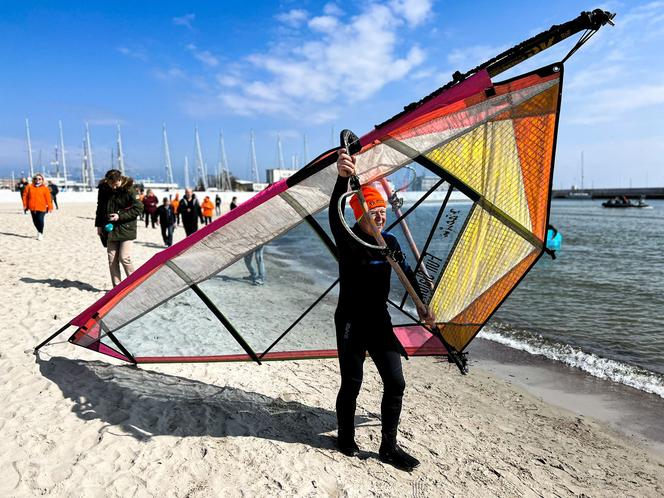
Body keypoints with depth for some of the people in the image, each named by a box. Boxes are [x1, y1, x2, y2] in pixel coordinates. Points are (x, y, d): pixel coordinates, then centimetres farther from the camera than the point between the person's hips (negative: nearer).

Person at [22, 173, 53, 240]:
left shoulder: (45, 188, 0)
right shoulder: (29, 187, 6)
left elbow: (48, 198, 0)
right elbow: (25, 196, 8)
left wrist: (50, 207, -2)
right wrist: (25, 205, 6)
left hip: (41, 208, -3)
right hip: (32, 207, 3)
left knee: (40, 220, -11)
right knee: (35, 221, 10)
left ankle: (40, 233, 4)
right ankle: (39, 232, 30)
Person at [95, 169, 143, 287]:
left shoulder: (129, 189, -11)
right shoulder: (103, 189, 3)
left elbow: (138, 208, -10)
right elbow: (100, 208, 16)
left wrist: (120, 216, -16)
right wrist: (99, 225, 13)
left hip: (126, 228, -5)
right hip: (110, 229, 5)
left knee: (124, 257, -9)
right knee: (112, 259, 5)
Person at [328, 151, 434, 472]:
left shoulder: (389, 242, 4)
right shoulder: (348, 240, -13)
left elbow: (406, 274, 15)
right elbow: (335, 216, -35)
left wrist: (421, 305, 13)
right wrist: (342, 178, -53)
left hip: (380, 321, 5)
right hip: (350, 322, -5)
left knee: (395, 383, 4)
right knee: (351, 385, 4)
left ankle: (389, 447, 21)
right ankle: (346, 439, 31)